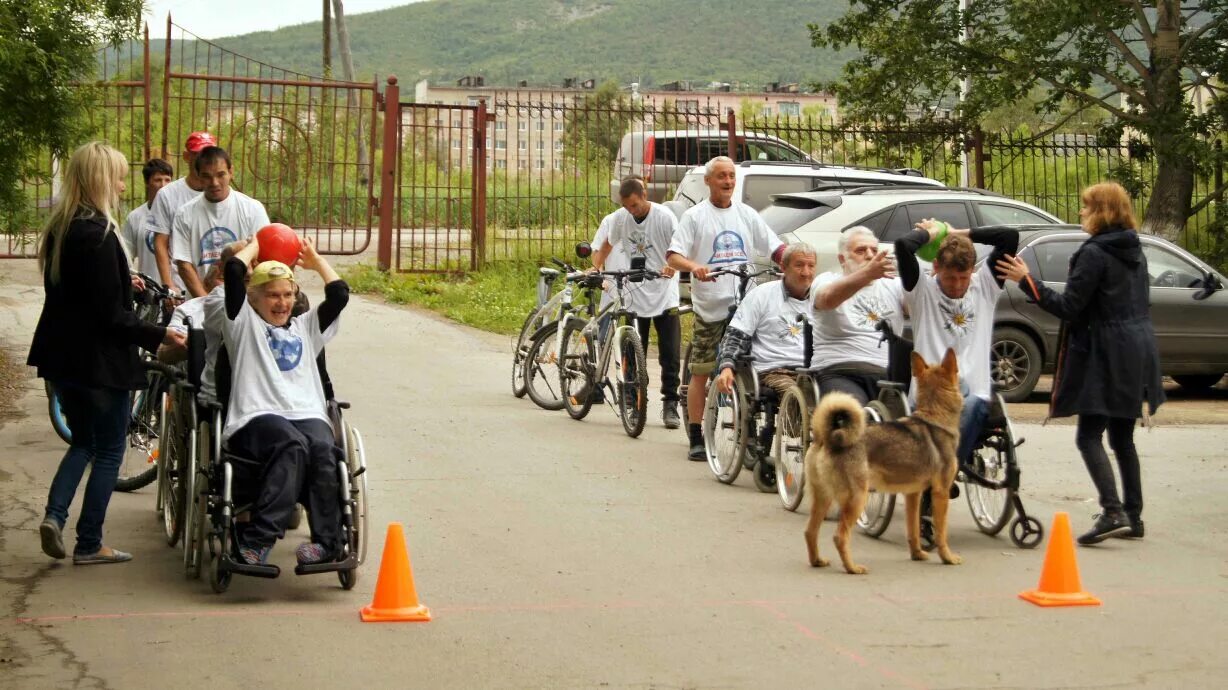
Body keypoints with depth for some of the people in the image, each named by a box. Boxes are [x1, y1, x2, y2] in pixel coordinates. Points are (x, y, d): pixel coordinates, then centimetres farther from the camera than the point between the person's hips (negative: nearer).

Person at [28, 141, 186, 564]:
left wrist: (123, 284, 24)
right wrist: (158, 336, -15)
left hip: (63, 354, 8)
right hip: (100, 358, -8)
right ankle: (89, 544, 10)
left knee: (84, 441, 21)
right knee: (110, 449, 6)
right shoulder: (97, 233, -21)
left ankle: (54, 515, 1)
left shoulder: (59, 227, 6)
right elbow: (110, 314, -21)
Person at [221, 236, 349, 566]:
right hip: (256, 419, -4)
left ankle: (327, 541, -40)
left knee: (323, 449, -33)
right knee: (292, 444, -38)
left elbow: (339, 294, 24)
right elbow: (233, 271, 11)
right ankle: (260, 537, -45)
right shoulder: (245, 323, 21)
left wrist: (317, 261, 35)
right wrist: (254, 246, 27)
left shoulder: (305, 327, 34)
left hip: (308, 415, 4)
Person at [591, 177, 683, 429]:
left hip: (664, 296, -3)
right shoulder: (619, 218, 1)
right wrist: (595, 267, 1)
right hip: (635, 296, 3)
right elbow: (606, 246, 17)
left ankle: (670, 405, 4)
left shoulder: (664, 217, -10)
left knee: (670, 355, -3)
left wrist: (672, 266, -31)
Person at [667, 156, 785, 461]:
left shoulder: (746, 215, 13)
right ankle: (696, 440, 6)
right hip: (710, 306, -3)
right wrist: (694, 267, -28)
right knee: (701, 372, 0)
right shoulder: (695, 216, 2)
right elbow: (673, 255, -7)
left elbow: (776, 247, 12)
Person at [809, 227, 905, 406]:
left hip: (888, 373, 4)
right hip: (839, 373, -4)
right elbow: (828, 298, -18)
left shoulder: (893, 286, 21)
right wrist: (868, 273, -36)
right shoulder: (827, 280, 8)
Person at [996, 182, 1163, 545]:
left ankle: (1113, 513, -21)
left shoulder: (1094, 253, -14)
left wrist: (1026, 281, -11)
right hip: (1137, 353, 9)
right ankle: (1132, 516, 16)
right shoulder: (1134, 251, 12)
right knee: (1122, 439, 15)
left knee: (1089, 437, -9)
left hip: (1106, 355, -9)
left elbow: (1069, 307, -16)